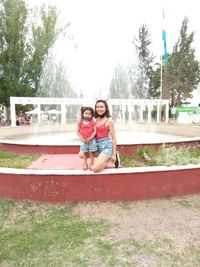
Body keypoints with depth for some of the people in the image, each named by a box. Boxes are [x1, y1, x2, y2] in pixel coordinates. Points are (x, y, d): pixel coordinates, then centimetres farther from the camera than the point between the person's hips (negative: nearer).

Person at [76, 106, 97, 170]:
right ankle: (85, 164, 25)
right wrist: (82, 138, -10)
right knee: (84, 153, 10)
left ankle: (91, 164, 18)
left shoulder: (93, 122, -4)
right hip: (83, 141, 1)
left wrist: (90, 138, -16)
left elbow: (95, 131, -7)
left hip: (91, 140, -1)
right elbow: (78, 131, 1)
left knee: (91, 152, 3)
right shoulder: (80, 122, -1)